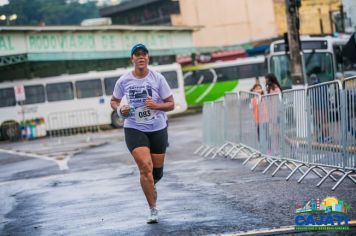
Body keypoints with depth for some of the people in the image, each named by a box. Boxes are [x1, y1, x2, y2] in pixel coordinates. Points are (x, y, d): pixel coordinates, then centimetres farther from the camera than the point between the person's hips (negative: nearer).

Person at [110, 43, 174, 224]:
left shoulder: (157, 78, -4)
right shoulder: (123, 80, -3)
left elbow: (171, 104, -1)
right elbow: (114, 101, 12)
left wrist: (156, 105, -20)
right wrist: (120, 110, -10)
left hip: (158, 129, 1)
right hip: (134, 129, -1)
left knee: (157, 171, 8)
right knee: (146, 166, -19)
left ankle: (150, 186, 47)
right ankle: (153, 209, -10)